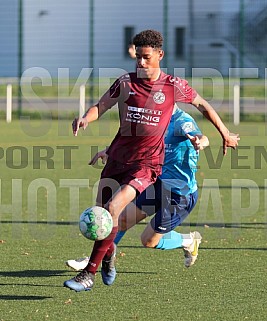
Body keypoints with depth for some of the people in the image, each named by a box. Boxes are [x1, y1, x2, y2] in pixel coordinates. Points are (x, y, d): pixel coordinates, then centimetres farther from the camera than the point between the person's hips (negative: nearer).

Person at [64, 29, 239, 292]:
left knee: (112, 208, -22)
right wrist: (85, 118, -24)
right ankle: (108, 253, 43)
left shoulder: (174, 86, -5)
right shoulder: (125, 82, -1)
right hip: (118, 157, 4)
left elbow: (202, 105, 11)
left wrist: (225, 134, 18)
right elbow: (101, 106, -1)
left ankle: (89, 274, -19)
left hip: (147, 163, -4)